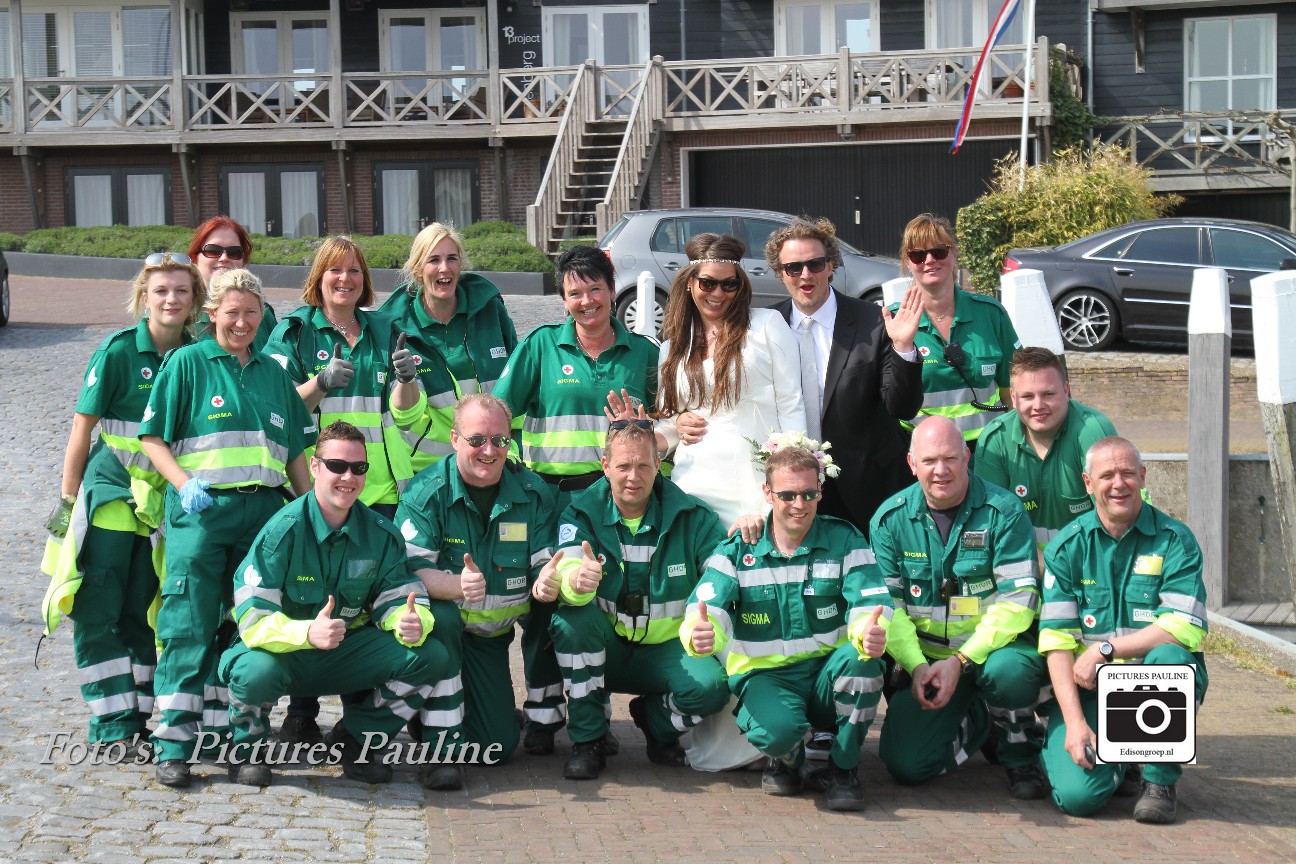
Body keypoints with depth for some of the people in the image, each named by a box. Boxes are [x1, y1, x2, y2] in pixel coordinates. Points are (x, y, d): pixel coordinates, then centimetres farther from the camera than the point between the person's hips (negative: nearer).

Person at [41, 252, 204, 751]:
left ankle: (140, 715, 16)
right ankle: (112, 722, 3)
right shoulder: (118, 351, -9)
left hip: (165, 501, 3)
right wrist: (67, 499, -5)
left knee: (144, 613, 10)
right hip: (110, 495, -3)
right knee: (98, 613, -3)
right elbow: (82, 428, -6)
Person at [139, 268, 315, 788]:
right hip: (202, 510, -4)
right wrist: (185, 485, -16)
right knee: (190, 626, -9)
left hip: (264, 509, 5)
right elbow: (152, 438, -1)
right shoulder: (187, 362, 4)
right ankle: (173, 745, -7)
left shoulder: (273, 372, 17)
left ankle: (224, 731, 16)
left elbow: (294, 451, 20)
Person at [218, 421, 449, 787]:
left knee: (431, 656, -16)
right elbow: (252, 619, -24)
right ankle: (247, 747, -2)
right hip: (285, 653, -4)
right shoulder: (284, 530, -18)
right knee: (256, 671, -39)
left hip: (347, 656, 4)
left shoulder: (381, 534, -3)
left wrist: (412, 623, -30)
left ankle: (355, 737, 6)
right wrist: (308, 633, -42)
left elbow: (398, 599, -4)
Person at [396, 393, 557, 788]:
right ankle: (444, 746, -28)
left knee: (500, 745, -2)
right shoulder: (426, 492, -17)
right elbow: (411, 570, -26)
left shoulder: (534, 494, -6)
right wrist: (457, 585, -47)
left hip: (493, 633, 3)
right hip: (439, 623, -3)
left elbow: (545, 566, -8)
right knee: (440, 619, -40)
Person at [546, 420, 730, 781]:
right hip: (604, 649, 0)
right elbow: (567, 573, -23)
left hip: (665, 651, 0)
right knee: (573, 618, -32)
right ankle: (587, 738, -15)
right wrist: (576, 581, -49)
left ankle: (655, 720, 9)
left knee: (711, 686, -29)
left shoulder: (693, 517, -6)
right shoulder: (582, 514, -6)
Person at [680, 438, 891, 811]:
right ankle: (785, 759, 7)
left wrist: (871, 634, -40)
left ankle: (844, 769, -9)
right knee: (776, 730, -36)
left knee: (860, 657, -34)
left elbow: (871, 604, -13)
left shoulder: (844, 540, 0)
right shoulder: (737, 551, 0)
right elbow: (706, 610, -13)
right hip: (766, 677, -1)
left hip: (829, 674, 1)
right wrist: (698, 635, -40)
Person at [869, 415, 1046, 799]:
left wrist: (960, 661, -24)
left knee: (1008, 670, -38)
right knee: (905, 765, -13)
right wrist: (916, 666, -18)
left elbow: (1018, 600, -16)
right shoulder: (890, 519, -1)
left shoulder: (1003, 511, -10)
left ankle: (1021, 756, -5)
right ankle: (974, 724, 20)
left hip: (994, 647, -2)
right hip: (925, 658, 3)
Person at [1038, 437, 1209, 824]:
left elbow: (1184, 629, -16)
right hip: (1086, 689, 1)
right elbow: (1056, 640, -7)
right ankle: (1116, 756, 18)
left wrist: (1105, 649, -18)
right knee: (1078, 796, -22)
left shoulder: (1175, 541, -4)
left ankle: (1160, 780, -12)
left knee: (1168, 656, -36)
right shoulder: (1067, 546, 0)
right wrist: (1074, 722, -17)